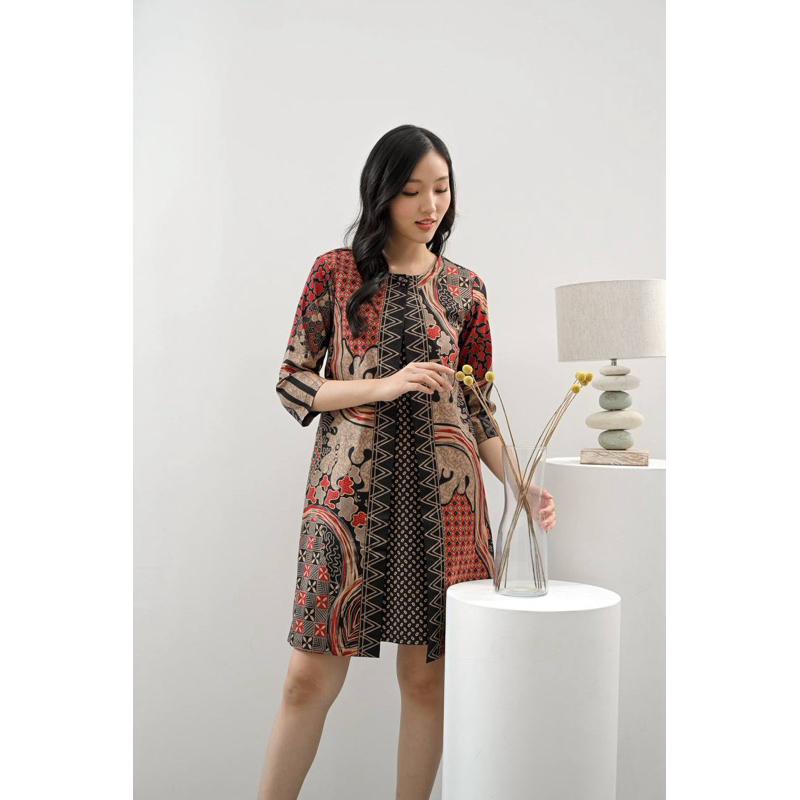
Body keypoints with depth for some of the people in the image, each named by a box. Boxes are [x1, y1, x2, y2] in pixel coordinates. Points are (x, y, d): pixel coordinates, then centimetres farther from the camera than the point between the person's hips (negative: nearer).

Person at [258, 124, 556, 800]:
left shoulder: (465, 289, 9)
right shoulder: (335, 272, 4)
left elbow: (478, 408, 10)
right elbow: (291, 381, 2)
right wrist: (385, 386, -12)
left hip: (441, 492, 2)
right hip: (350, 489, -1)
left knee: (427, 673, 6)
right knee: (312, 674, 1)